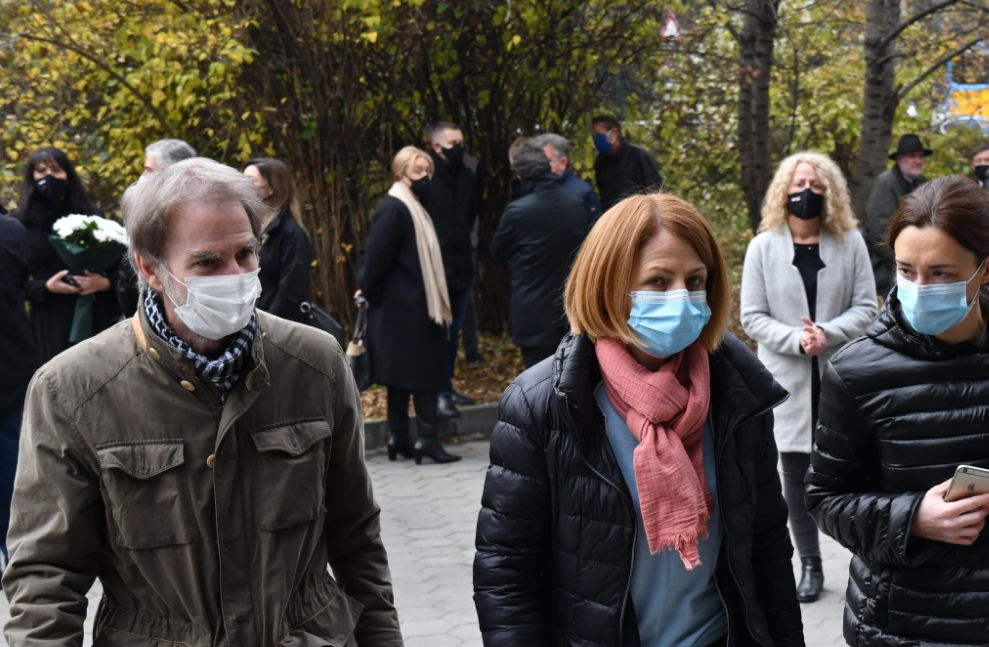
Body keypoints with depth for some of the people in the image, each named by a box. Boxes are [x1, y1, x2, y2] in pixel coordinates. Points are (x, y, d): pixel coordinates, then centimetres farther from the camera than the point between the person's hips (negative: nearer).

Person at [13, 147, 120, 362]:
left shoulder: (90, 217, 9)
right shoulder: (20, 224, 4)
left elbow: (118, 265, 9)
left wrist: (105, 283, -10)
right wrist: (45, 287, -13)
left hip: (96, 319, 2)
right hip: (49, 322, -2)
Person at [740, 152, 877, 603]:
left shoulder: (851, 242, 0)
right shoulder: (763, 247, -1)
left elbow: (866, 306, -1)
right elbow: (752, 317, -2)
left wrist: (827, 333, -18)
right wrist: (796, 339, -17)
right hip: (788, 380, 0)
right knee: (796, 476, 5)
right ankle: (810, 565, 18)